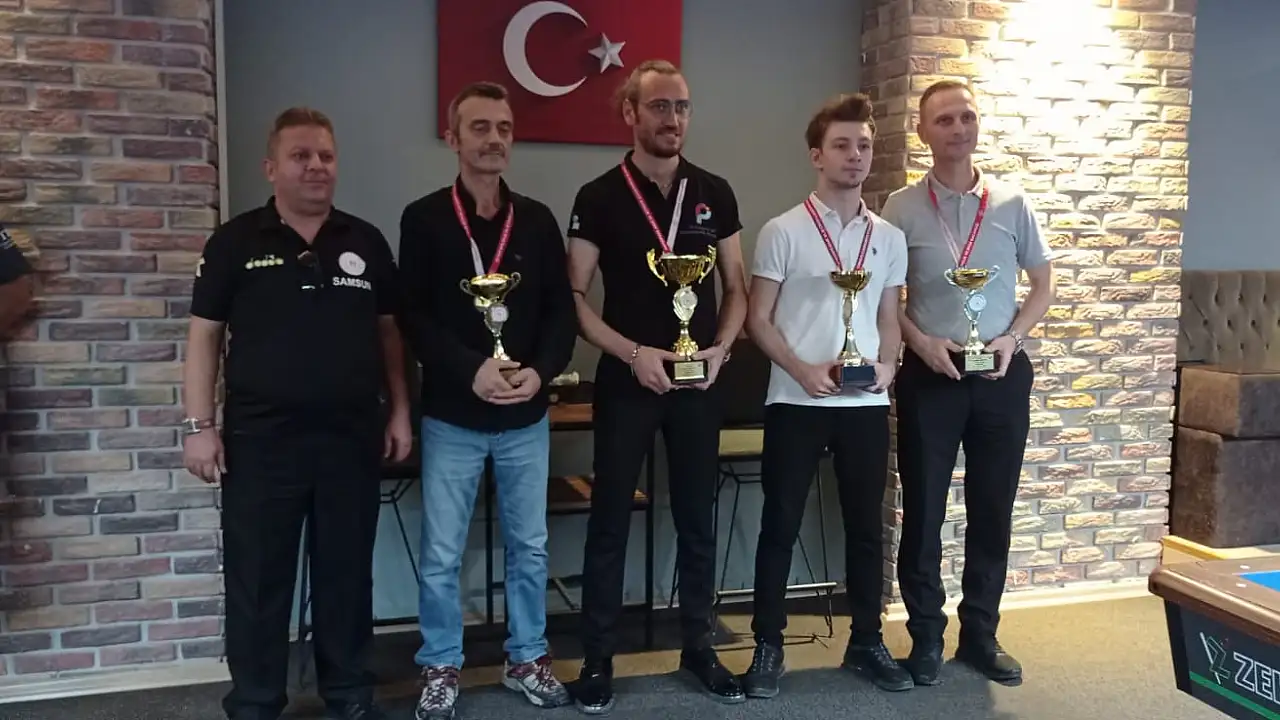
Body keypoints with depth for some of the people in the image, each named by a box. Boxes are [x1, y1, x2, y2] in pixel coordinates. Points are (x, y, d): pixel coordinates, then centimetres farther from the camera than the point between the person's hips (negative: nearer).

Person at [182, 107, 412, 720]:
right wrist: (200, 426, -6)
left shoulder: (366, 242, 7)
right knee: (257, 578, 7)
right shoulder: (235, 242, 0)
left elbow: (389, 331, 11)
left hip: (351, 434, 2)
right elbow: (205, 335, 0)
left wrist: (399, 411, 5)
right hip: (260, 436, -2)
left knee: (347, 572, 12)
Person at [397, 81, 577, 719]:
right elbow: (413, 316, -7)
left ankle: (526, 659, 30)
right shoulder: (424, 219, -2)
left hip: (526, 417, 3)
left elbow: (562, 311, 4)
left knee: (529, 546, 13)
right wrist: (471, 370, -20)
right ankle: (440, 667, 25)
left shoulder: (538, 221, 5)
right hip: (452, 416, -2)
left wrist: (541, 371, -13)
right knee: (440, 555, 6)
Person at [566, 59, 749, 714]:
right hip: (626, 381, -3)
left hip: (698, 382, 3)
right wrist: (634, 353, -16)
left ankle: (698, 647, 26)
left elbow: (736, 287, 11)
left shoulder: (715, 194, 6)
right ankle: (598, 659, 17)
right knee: (610, 522, 4)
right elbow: (574, 297, -5)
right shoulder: (599, 197, -4)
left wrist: (719, 348, -6)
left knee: (697, 520, 11)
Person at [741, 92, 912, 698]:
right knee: (780, 525, 5)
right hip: (796, 402, -3)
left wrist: (887, 364, -6)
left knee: (866, 526, 12)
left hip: (867, 404, 4)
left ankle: (866, 641, 28)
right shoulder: (782, 232, -4)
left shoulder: (889, 237, 8)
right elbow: (758, 320, -3)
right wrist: (803, 370, -16)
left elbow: (889, 320, 14)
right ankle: (768, 645, 18)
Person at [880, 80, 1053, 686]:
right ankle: (926, 636, 20)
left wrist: (1012, 338, -7)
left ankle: (979, 634, 26)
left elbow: (1042, 285, 9)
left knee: (992, 511, 10)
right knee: (923, 511, 5)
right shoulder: (902, 208, -2)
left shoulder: (1012, 204, 3)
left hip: (1001, 375, 2)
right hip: (930, 374, -2)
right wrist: (921, 342, -14)